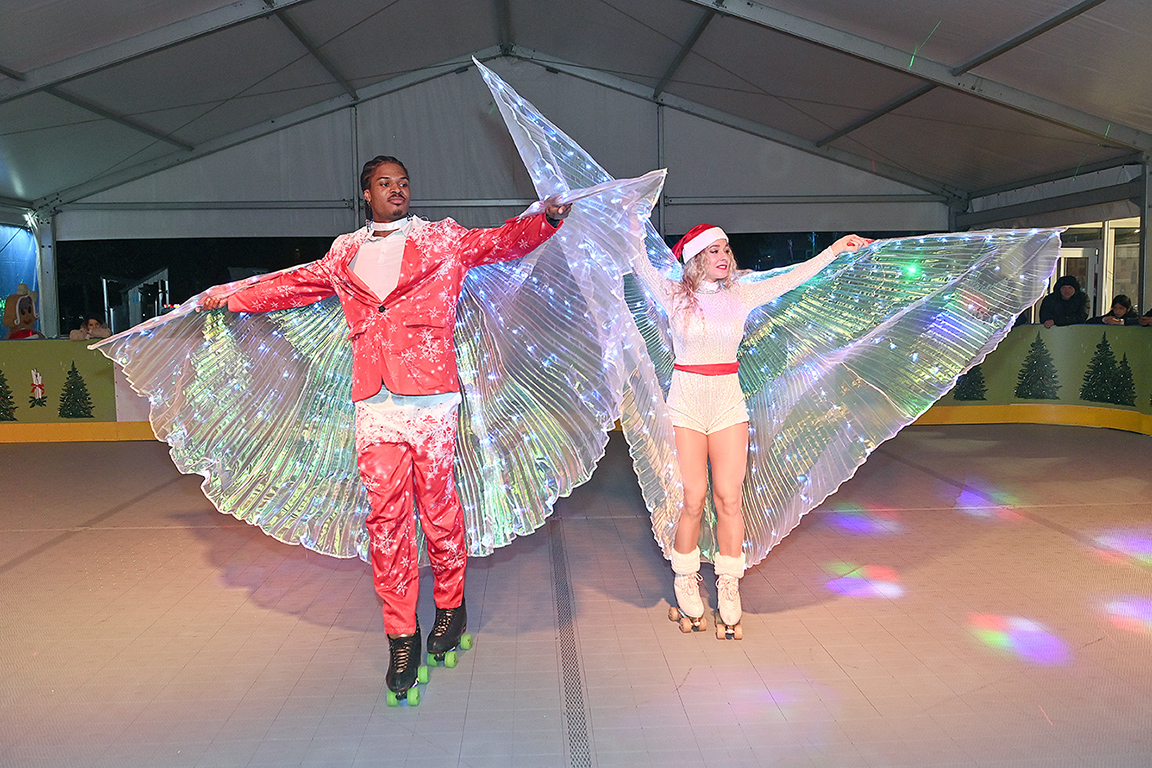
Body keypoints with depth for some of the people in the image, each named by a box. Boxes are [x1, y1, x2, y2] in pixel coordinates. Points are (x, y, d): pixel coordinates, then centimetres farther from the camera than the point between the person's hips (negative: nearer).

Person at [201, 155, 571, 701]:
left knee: (437, 504, 3)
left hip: (430, 395, -2)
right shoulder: (344, 255, 19)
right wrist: (235, 299, 31)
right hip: (374, 401, 2)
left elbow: (502, 242, 3)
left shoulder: (442, 240, 11)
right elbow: (296, 285, 30)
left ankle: (450, 609, 24)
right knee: (385, 514, 0)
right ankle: (401, 639, 8)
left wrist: (546, 220, -13)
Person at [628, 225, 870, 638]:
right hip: (686, 402, -2)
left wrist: (835, 249, 13)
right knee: (692, 499, -2)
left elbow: (789, 279, 11)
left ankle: (728, 589, 12)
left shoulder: (741, 296, 8)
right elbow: (641, 266, -4)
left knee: (729, 498, 0)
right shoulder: (675, 295, 1)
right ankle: (685, 583, 18)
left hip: (728, 402, 2)